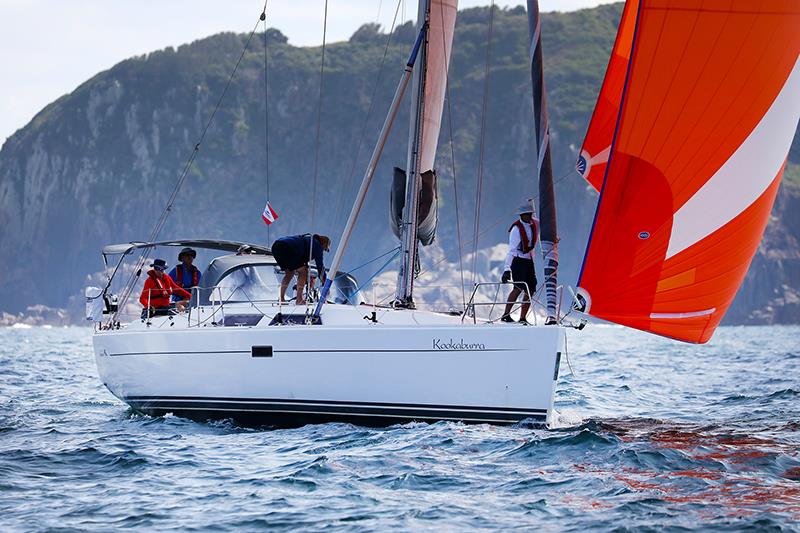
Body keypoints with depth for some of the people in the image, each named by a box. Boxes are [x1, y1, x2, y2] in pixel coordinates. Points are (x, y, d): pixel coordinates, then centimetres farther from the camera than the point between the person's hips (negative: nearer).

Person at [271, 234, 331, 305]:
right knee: (303, 272, 2)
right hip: (287, 248, -9)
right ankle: (299, 300, -3)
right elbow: (320, 264, 8)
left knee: (289, 273, 25)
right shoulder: (317, 245, 9)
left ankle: (281, 299, 19)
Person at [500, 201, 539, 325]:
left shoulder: (535, 224, 2)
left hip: (529, 261, 7)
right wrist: (507, 269, -29)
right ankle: (506, 315, -17)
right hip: (518, 261, -7)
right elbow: (511, 250, -22)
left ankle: (522, 318, 5)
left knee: (530, 290, 0)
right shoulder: (516, 229, -17)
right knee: (519, 287, -20)